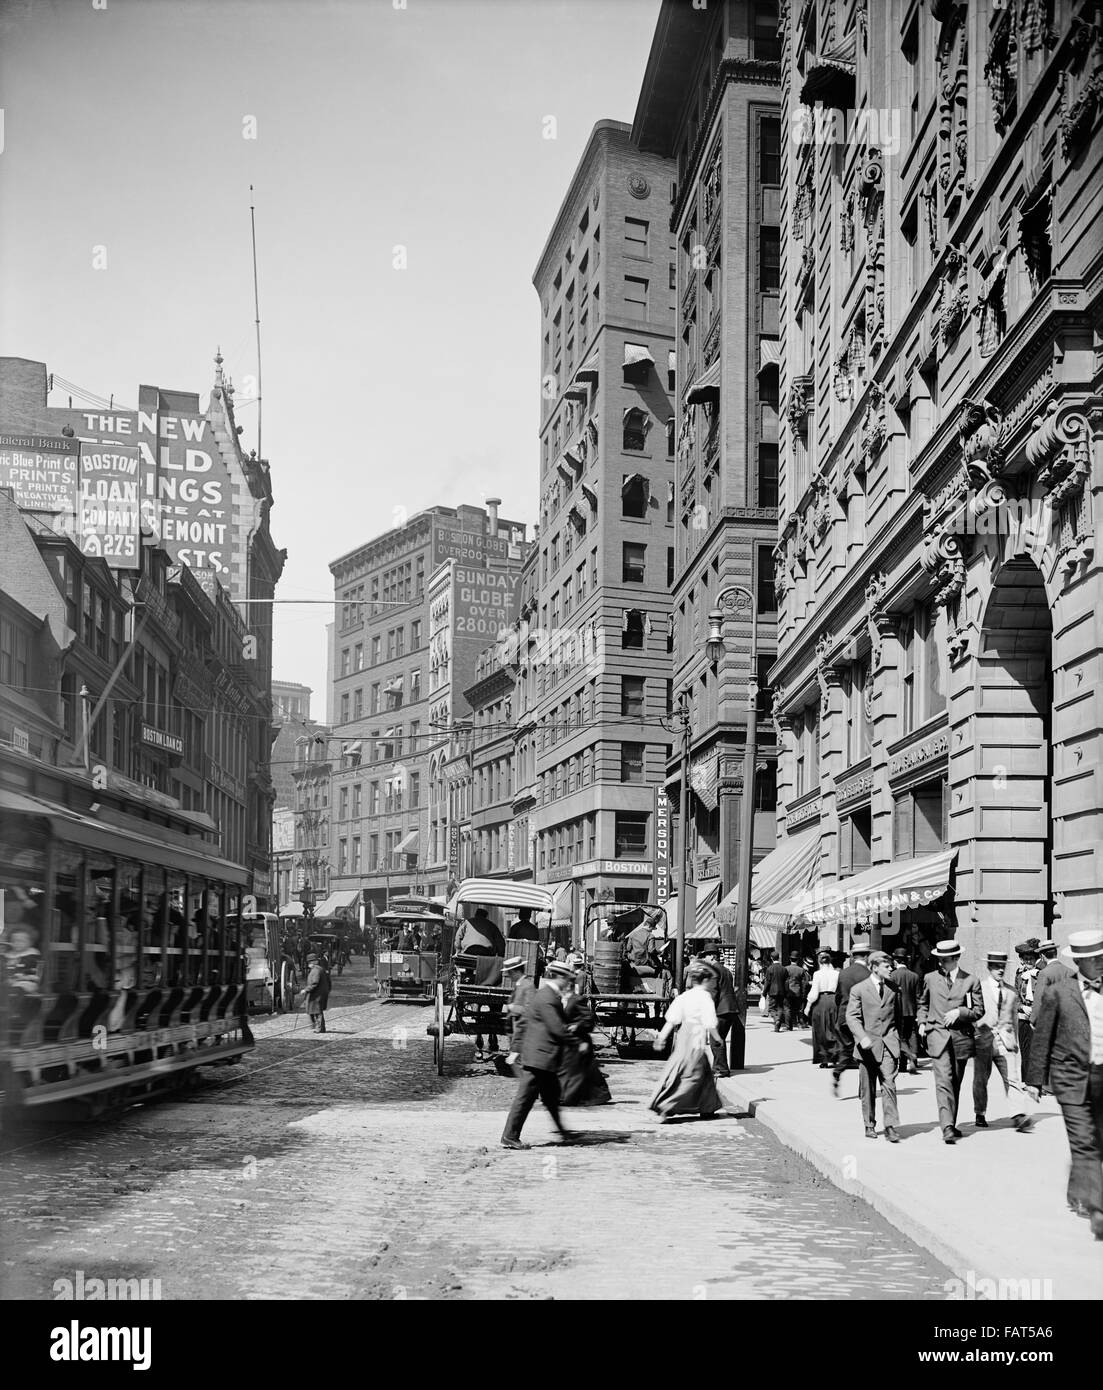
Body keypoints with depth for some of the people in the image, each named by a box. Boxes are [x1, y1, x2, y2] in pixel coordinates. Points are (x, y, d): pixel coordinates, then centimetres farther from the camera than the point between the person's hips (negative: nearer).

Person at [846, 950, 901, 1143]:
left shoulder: (892, 988, 10)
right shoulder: (858, 990, -2)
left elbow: (898, 1015, 19)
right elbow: (852, 1017, -8)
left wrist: (897, 1038, 12)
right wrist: (862, 1037, -22)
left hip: (888, 1043, 2)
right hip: (867, 1045, -2)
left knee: (889, 1084, -10)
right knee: (868, 1089, 6)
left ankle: (890, 1127, -9)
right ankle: (870, 1125, 20)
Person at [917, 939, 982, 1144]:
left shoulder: (970, 981, 4)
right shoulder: (930, 979, 8)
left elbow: (979, 1010, 4)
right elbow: (923, 1003, 22)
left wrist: (959, 1012, -11)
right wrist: (922, 1021, 6)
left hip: (961, 1037, 1)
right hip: (937, 1036, -1)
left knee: (956, 1083, 11)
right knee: (943, 1081, -14)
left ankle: (952, 1124, 26)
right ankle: (947, 1127, -21)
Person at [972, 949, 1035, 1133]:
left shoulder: (1012, 992, 14)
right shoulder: (978, 987, 2)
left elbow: (1014, 1018, 20)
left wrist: (1015, 1041, 18)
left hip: (1005, 1040, 2)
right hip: (983, 1039, -2)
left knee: (1013, 1079, -11)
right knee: (980, 1080, 7)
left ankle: (1019, 1117, -19)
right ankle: (980, 1114, 22)